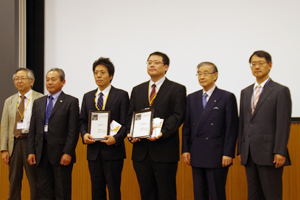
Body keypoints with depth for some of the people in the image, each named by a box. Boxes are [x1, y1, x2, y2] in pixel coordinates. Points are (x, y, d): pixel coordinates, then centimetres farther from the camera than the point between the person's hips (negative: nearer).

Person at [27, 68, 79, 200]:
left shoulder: (71, 102, 0)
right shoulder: (38, 103, 16)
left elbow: (73, 130, -7)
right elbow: (33, 130, 14)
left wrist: (68, 153, -14)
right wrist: (31, 151, 5)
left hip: (60, 153, -5)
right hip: (41, 152, 5)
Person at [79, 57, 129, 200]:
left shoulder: (121, 95, 0)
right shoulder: (87, 97, 15)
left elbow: (125, 123, -5)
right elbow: (82, 121, 13)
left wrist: (116, 138, -22)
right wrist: (84, 134, -8)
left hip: (113, 150, -4)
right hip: (93, 150, 4)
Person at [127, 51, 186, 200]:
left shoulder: (177, 89, 3)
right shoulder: (137, 90, 17)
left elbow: (177, 116, -7)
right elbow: (130, 116, 14)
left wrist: (162, 132, -22)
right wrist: (131, 133, -5)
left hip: (164, 150, -4)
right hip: (141, 150, 5)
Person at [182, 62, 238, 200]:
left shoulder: (227, 98, -2)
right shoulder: (192, 98, 13)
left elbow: (232, 128, -6)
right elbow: (187, 126, 12)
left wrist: (228, 153, -11)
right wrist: (185, 150, 4)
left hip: (217, 156, -5)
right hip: (196, 156, 5)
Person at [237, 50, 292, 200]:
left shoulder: (280, 91, -2)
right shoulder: (245, 92, 17)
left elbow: (283, 124, -9)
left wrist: (280, 152, -15)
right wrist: (240, 150, 12)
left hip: (269, 154, -6)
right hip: (249, 154, 6)